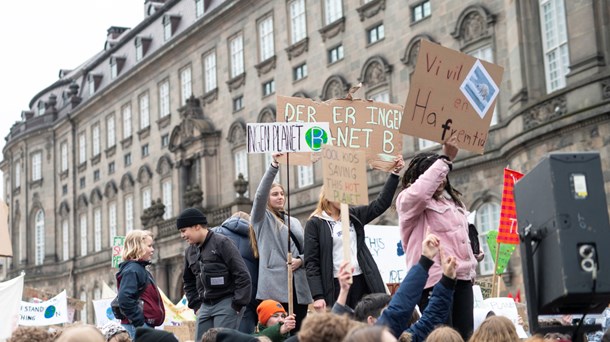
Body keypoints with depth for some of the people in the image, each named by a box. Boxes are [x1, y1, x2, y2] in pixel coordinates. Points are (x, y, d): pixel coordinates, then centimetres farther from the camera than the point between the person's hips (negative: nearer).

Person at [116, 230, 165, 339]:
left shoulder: (140, 269, 18)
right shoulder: (132, 270, -12)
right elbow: (125, 299, -24)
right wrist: (140, 323, -20)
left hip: (146, 325, 10)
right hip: (136, 327, -10)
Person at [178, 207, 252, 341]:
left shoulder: (222, 243, -9)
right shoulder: (190, 252, 12)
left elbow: (242, 275, -12)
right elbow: (189, 282, 25)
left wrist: (238, 304, -13)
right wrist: (196, 305, 12)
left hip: (227, 304, -7)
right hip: (205, 306, 7)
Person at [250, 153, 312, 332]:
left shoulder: (294, 222, 21)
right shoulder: (262, 219, 6)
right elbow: (260, 194, -11)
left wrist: (301, 260, -5)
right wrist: (274, 165, -21)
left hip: (298, 285, 5)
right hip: (275, 284, -5)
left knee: (298, 331, 4)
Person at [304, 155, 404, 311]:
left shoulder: (354, 216, 14)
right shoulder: (315, 223, 0)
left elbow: (381, 203, 14)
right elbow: (311, 263, -4)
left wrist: (395, 173, 6)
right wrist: (317, 296, -13)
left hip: (361, 282, 4)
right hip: (335, 285, -4)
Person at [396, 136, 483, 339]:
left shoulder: (452, 200, 23)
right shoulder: (408, 200, 0)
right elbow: (420, 192, -24)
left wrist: (472, 261, 17)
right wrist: (446, 159, -22)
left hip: (462, 278, 7)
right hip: (435, 279, -7)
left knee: (465, 336, 2)